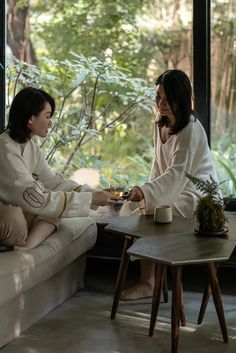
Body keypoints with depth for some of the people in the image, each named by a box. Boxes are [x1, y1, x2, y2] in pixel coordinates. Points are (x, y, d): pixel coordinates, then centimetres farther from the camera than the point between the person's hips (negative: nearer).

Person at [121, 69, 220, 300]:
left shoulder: (191, 129, -22)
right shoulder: (161, 122, 5)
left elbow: (178, 172, -32)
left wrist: (146, 191, -43)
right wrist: (149, 190, -2)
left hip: (196, 194, -8)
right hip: (173, 189, 8)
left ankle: (148, 283, -6)